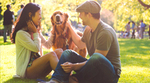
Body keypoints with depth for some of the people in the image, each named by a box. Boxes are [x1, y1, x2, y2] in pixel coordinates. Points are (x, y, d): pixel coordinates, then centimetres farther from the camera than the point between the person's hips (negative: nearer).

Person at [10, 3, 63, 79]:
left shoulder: (36, 31, 18)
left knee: (59, 51, -16)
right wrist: (35, 32, -7)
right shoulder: (21, 33, -10)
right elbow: (36, 48, -17)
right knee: (51, 54, -31)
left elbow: (47, 45, 22)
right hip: (26, 70, -8)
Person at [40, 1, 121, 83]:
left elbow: (97, 59, -23)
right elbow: (80, 44, 30)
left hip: (111, 73, -8)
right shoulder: (88, 29, 8)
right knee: (67, 53, 3)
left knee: (97, 57, -40)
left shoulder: (105, 32, -20)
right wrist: (70, 27, 30)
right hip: (94, 68, 8)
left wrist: (74, 66, -26)